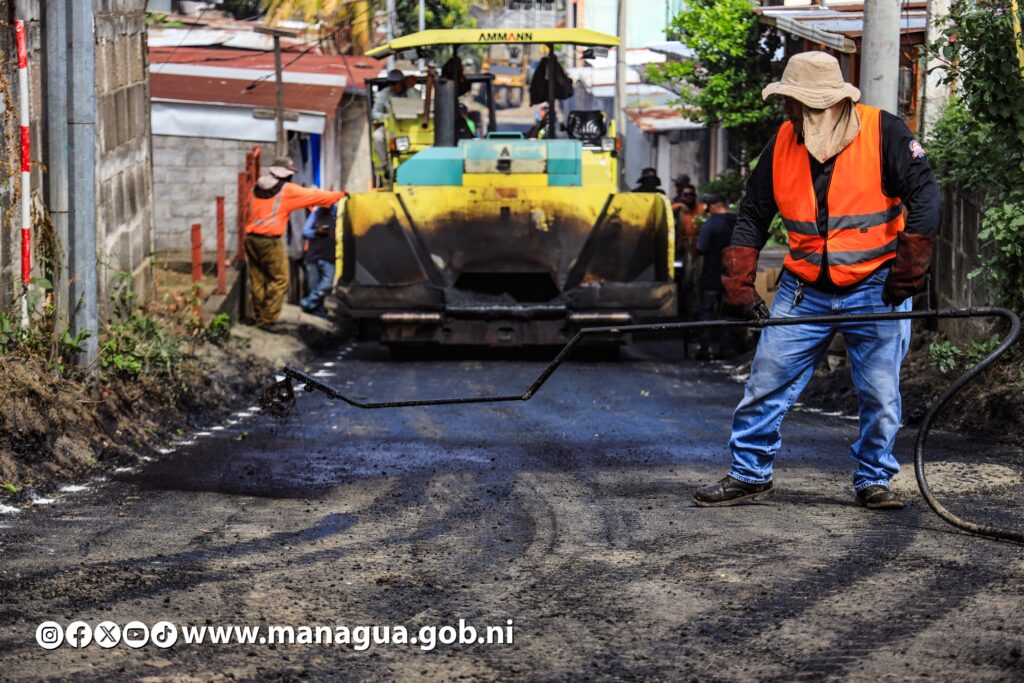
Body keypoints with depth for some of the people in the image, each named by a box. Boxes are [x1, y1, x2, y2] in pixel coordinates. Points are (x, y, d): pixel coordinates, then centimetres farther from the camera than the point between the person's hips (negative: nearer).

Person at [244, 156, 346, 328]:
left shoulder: (256, 189, 13)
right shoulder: (287, 190, -3)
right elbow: (314, 196, 3)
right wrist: (339, 195, 16)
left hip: (251, 238, 7)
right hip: (270, 241, -7)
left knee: (257, 280, 12)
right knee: (279, 280, 0)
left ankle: (260, 317, 16)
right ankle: (268, 319, -4)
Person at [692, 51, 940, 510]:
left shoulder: (883, 133, -11)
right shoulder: (782, 143, 1)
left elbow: (925, 197, -12)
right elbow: (752, 217, 8)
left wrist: (907, 274, -15)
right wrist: (739, 287, 1)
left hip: (875, 290, -3)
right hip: (804, 292, 3)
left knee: (880, 395, 1)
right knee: (766, 383, 1)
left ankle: (874, 480, 18)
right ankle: (749, 475, 13)